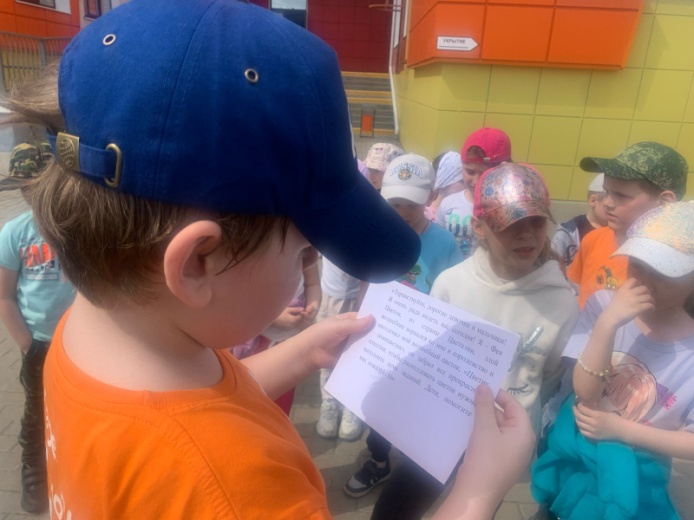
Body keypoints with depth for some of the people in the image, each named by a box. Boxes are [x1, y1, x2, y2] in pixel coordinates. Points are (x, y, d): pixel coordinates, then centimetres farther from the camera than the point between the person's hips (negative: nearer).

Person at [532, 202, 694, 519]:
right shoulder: (603, 304, -15)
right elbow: (585, 392, -22)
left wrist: (621, 430, -18)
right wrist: (607, 324, -32)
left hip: (634, 472, -1)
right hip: (574, 445, 1)